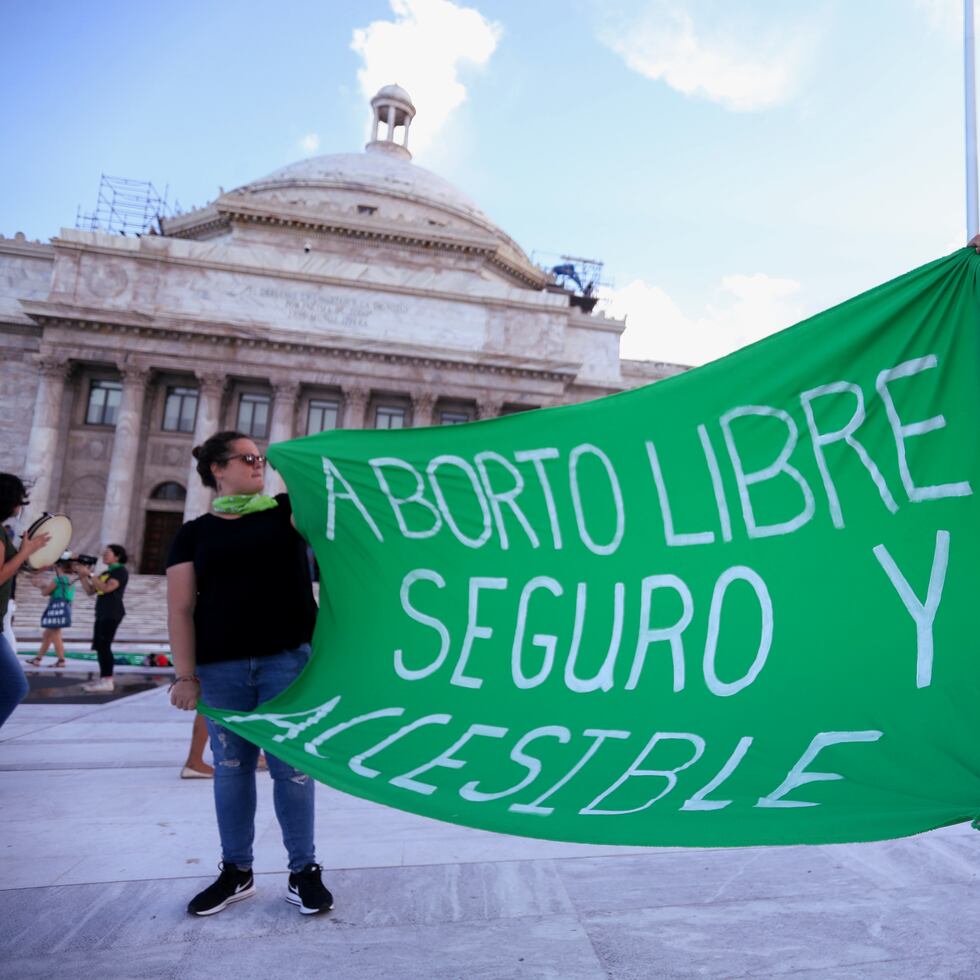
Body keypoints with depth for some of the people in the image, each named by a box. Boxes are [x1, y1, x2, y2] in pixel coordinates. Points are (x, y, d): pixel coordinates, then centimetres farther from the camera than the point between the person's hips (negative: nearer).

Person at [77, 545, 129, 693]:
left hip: (112, 614, -9)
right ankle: (104, 679, 10)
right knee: (100, 646, 6)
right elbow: (90, 591, 18)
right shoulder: (105, 573, 21)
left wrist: (90, 574, -16)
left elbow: (107, 588, -19)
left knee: (103, 645, -14)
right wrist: (82, 576, 7)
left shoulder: (121, 571, -4)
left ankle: (107, 680, -15)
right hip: (102, 613, 9)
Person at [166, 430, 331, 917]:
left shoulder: (285, 511, 8)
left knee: (291, 766, 5)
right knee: (231, 767, 13)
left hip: (287, 659, -1)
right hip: (221, 668, 1)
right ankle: (235, 872, 32)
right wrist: (185, 675, -4)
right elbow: (180, 608, 2)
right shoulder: (195, 533, 6)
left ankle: (304, 872, 21)